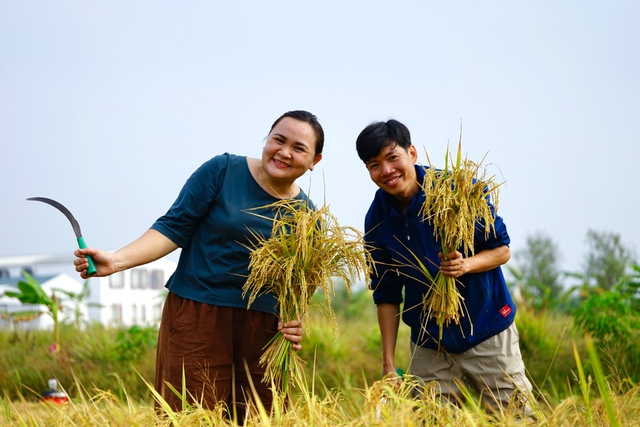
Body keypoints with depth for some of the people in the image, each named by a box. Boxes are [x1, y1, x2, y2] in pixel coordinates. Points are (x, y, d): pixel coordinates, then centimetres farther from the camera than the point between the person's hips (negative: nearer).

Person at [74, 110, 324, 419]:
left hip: (261, 330, 3)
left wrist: (294, 323, -9)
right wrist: (117, 260, -16)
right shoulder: (222, 171, -3)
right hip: (197, 315, -3)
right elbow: (174, 227, -4)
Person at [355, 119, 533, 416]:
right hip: (429, 345, 3)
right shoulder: (378, 219, -4)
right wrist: (388, 363, 0)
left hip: (487, 333, -2)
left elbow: (502, 249, -4)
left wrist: (467, 264, -25)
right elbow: (386, 295, 4)